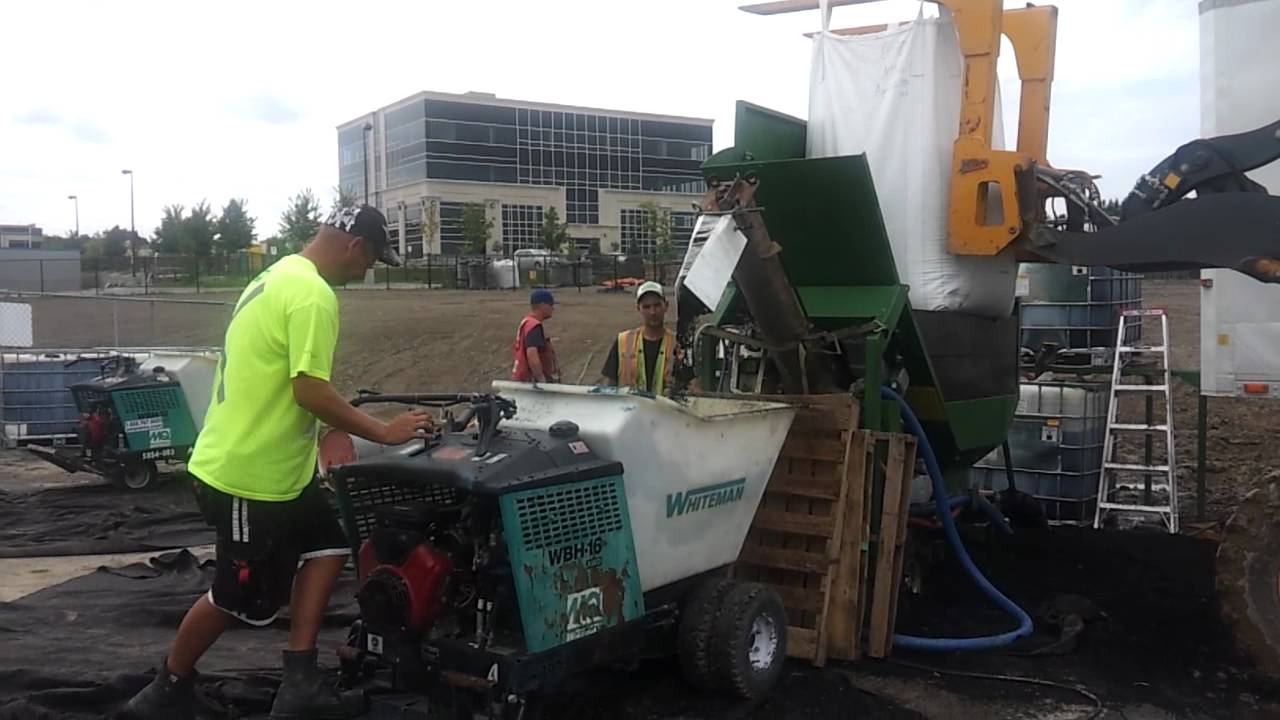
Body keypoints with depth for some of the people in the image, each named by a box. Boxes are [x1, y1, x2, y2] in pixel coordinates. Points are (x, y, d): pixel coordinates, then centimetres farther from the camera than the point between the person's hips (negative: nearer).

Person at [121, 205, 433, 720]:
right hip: (250, 476, -10)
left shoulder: (276, 277, 12)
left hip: (262, 466, 10)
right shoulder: (312, 294, -21)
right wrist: (383, 432, -16)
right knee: (238, 597, 5)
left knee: (328, 548, 10)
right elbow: (309, 391, -25)